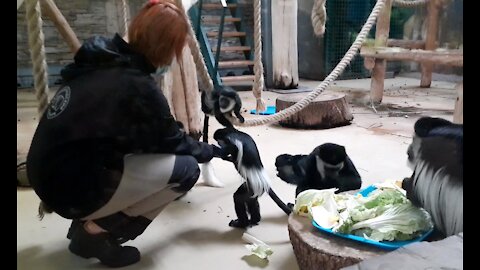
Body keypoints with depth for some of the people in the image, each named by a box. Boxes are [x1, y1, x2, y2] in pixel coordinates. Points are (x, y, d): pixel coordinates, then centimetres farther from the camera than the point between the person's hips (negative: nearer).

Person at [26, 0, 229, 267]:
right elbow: (172, 143, -5)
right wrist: (213, 151, 14)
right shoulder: (138, 87, -21)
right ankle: (95, 232, -1)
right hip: (74, 188, -9)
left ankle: (88, 220, 17)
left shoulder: (104, 61, 3)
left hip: (51, 175, 9)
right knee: (186, 169, -7)